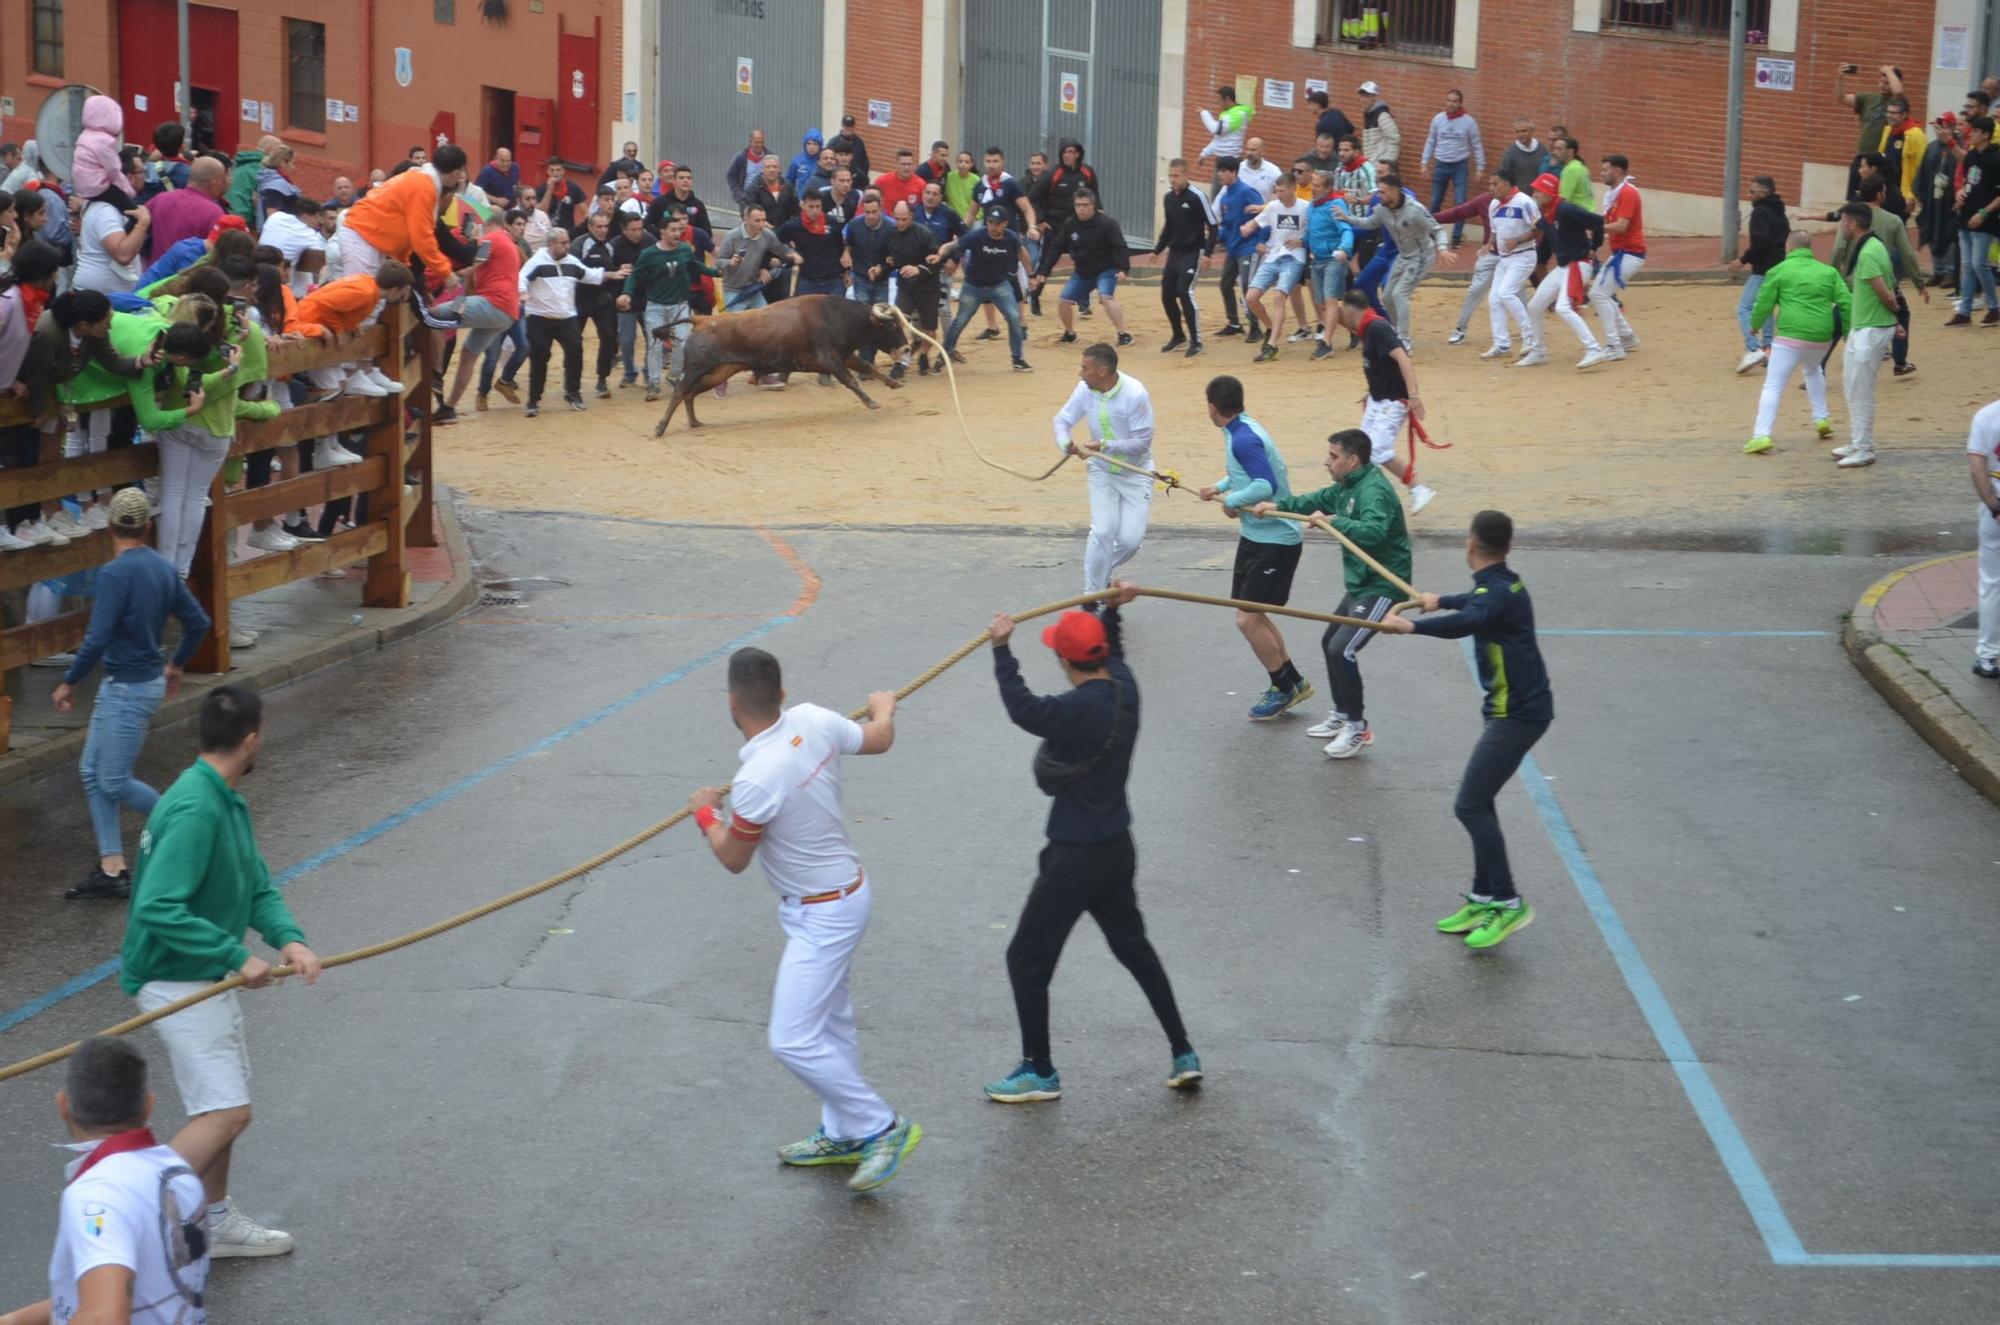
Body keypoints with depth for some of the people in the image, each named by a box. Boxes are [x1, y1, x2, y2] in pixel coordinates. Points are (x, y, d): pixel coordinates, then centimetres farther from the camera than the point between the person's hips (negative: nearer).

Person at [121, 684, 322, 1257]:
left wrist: (288, 938, -11)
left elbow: (258, 889, 8)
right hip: (177, 981, -10)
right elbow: (157, 909, -31)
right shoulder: (193, 810, -25)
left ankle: (217, 1222, 34)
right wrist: (236, 956, -28)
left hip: (208, 978, 10)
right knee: (226, 1111, -13)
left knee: (223, 1103, 20)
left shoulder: (230, 801, 7)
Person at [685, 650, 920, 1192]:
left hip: (822, 915, -9)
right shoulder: (813, 721, -10)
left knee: (794, 1041, -9)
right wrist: (883, 707, 34)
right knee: (830, 1025, 21)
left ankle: (882, 1128, 2)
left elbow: (734, 859, -13)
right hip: (844, 890, 9)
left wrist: (705, 813, 7)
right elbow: (880, 738, 11)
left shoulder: (756, 781, -31)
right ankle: (843, 1135, 34)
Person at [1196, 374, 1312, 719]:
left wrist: (1231, 501, -20)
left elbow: (1266, 486, -34)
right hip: (1255, 535, 10)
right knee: (1253, 615, 17)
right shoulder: (1241, 431, 7)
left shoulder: (1243, 439, -23)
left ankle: (1285, 687, 10)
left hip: (1275, 540, -10)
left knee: (1248, 620, -8)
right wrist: (1221, 487, 22)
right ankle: (1293, 683, 28)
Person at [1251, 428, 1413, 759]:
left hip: (1382, 586, -11)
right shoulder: (1348, 485, 6)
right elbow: (1319, 500, 23)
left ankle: (1358, 728, -5)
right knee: (1331, 643, 20)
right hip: (1359, 583, 11)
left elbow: (1373, 531, -41)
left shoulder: (1374, 491, -24)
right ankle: (1342, 715, 34)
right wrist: (1278, 506, 13)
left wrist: (1332, 521, -37)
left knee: (1342, 650, -17)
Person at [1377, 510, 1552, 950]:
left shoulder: (1496, 593, -18)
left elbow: (1468, 621, -42)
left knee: (1470, 806, -11)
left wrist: (1413, 625, -49)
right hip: (1518, 707, 10)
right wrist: (1440, 599, 55)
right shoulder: (1504, 585, 12)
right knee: (1479, 803, 13)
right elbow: (1476, 604, 38)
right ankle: (1484, 899, 19)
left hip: (1516, 713, -10)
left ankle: (1508, 904, -8)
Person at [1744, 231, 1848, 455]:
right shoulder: (1828, 272, 15)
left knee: (1773, 386, -3)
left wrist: (1755, 325, 23)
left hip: (1791, 337, -5)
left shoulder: (1779, 271, 4)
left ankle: (1761, 435, -16)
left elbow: (1763, 305, 5)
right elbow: (1845, 302, 8)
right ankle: (1821, 419, 34)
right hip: (1822, 338, 5)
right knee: (1813, 370, 36)